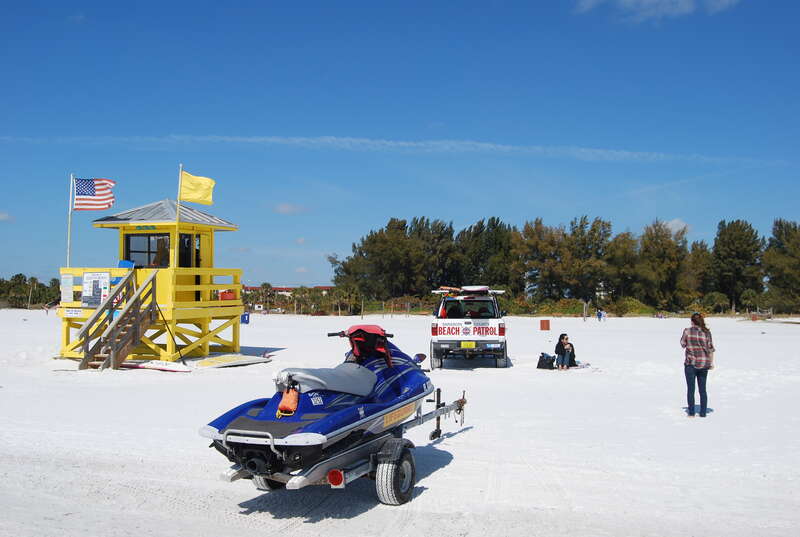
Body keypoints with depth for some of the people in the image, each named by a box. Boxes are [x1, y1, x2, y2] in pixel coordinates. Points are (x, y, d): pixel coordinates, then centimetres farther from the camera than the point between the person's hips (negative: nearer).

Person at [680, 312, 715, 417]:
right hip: (704, 363, 3)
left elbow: (683, 344, 4)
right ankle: (703, 413, 13)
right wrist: (712, 362, 10)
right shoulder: (707, 332, -2)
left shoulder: (687, 331, -8)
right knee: (702, 389, 11)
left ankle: (691, 412, 8)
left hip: (691, 363, -2)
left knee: (691, 389, 6)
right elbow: (710, 348, 1)